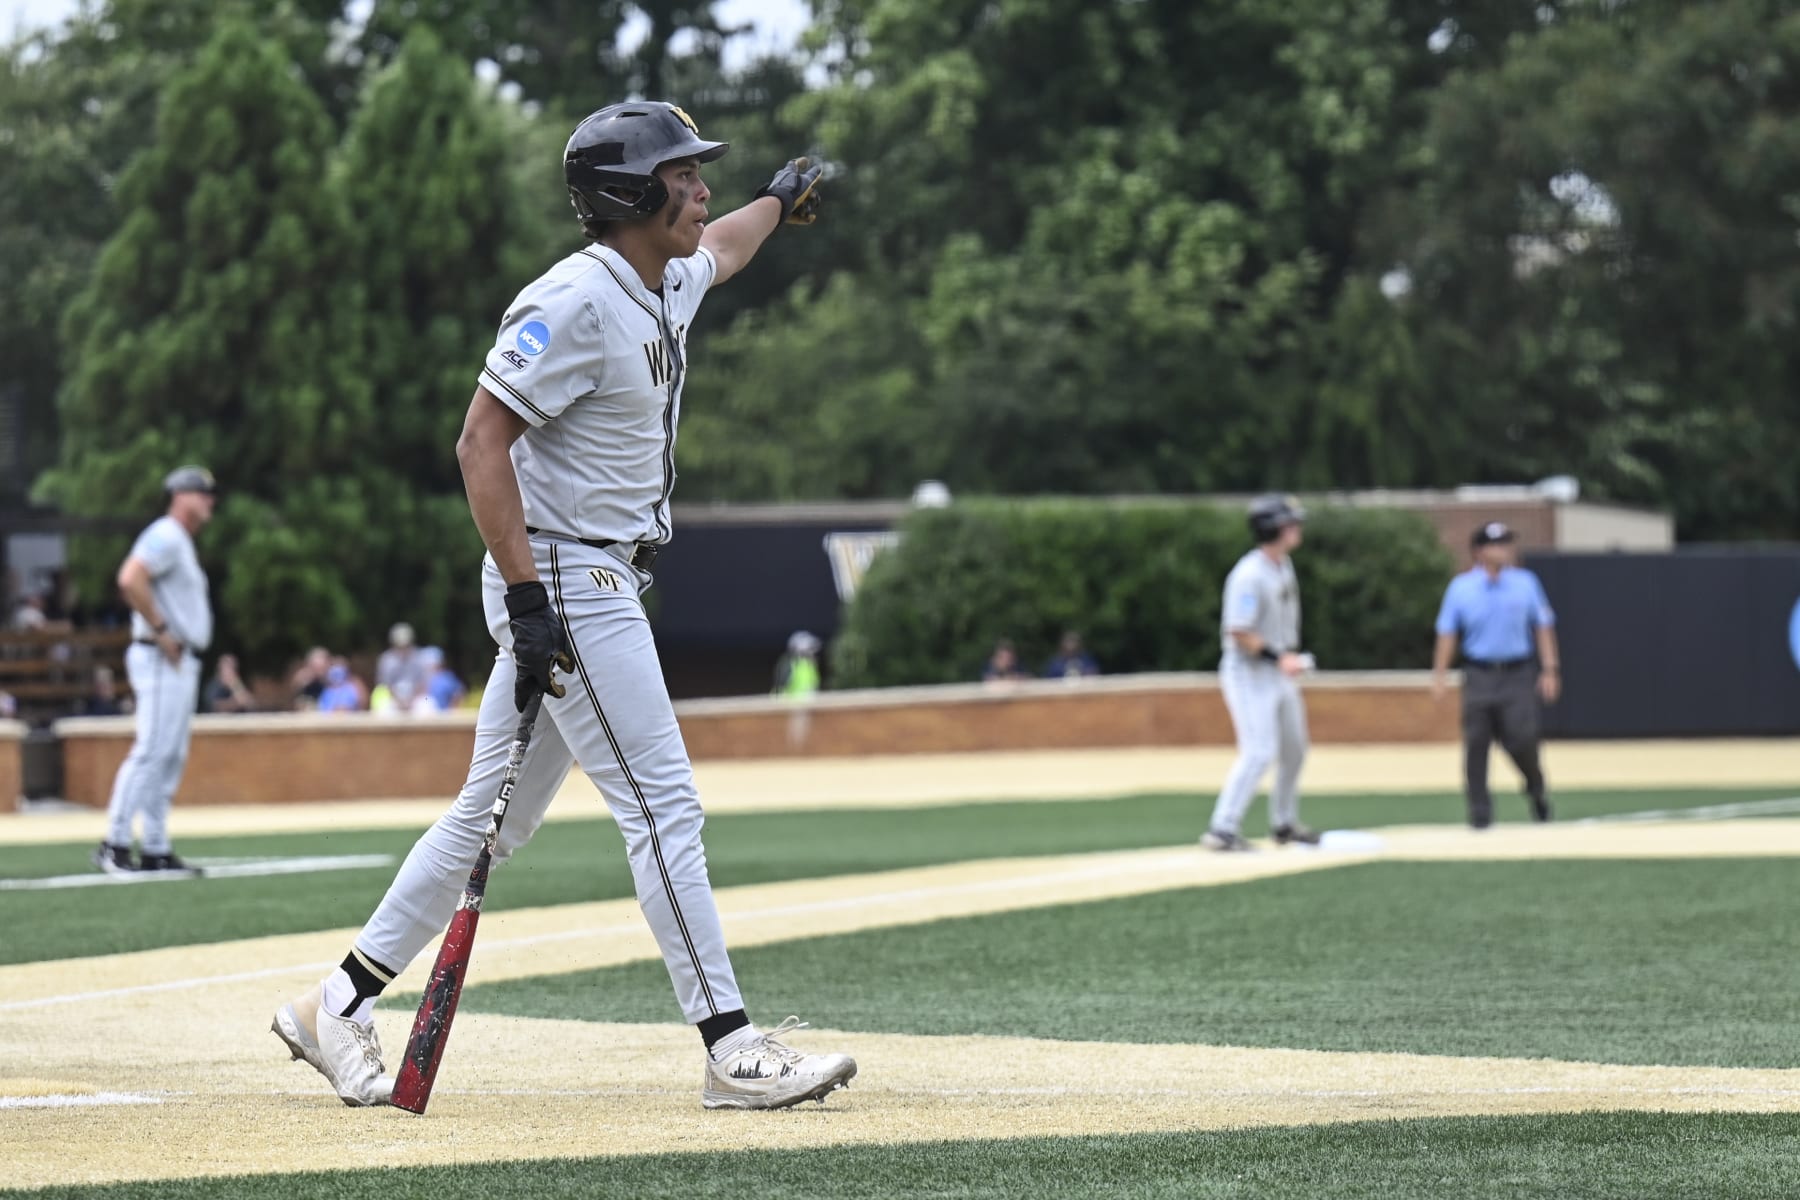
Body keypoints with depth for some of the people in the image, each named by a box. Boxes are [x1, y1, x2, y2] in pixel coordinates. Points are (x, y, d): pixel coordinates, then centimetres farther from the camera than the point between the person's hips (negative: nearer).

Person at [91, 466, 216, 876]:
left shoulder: (181, 544, 21)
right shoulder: (165, 536, -10)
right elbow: (130, 580, -25)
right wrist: (161, 631, -21)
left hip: (182, 663, 10)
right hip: (162, 661, -10)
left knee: (171, 758, 9)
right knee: (152, 750, -14)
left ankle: (157, 850, 11)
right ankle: (115, 844, -14)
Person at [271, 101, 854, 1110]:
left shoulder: (667, 286, 11)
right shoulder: (576, 302, -17)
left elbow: (716, 253, 38)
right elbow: (482, 440, -21)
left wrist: (779, 203, 53)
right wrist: (527, 597, -26)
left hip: (601, 585, 10)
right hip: (565, 582, -10)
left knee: (497, 816, 13)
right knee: (664, 806, -10)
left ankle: (339, 1006, 20)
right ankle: (733, 1050, -9)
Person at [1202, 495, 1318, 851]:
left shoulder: (1283, 564, 7)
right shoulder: (1249, 575, -22)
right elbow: (1238, 633, -26)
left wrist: (1291, 656, 18)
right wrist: (1279, 657, -26)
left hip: (1279, 672, 10)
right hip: (1248, 673, -10)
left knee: (1294, 748, 16)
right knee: (1259, 751, -16)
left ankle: (1284, 825, 30)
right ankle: (1222, 830, -15)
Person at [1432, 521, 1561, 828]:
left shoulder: (1525, 582, 5)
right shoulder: (1461, 587, 3)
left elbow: (1543, 627, 7)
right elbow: (1447, 633, 5)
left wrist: (1549, 670, 0)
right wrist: (1439, 675, -2)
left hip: (1518, 675, 0)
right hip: (1478, 675, 0)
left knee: (1522, 741, -8)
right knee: (1476, 744, -3)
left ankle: (1537, 790, 21)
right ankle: (1479, 810, 6)